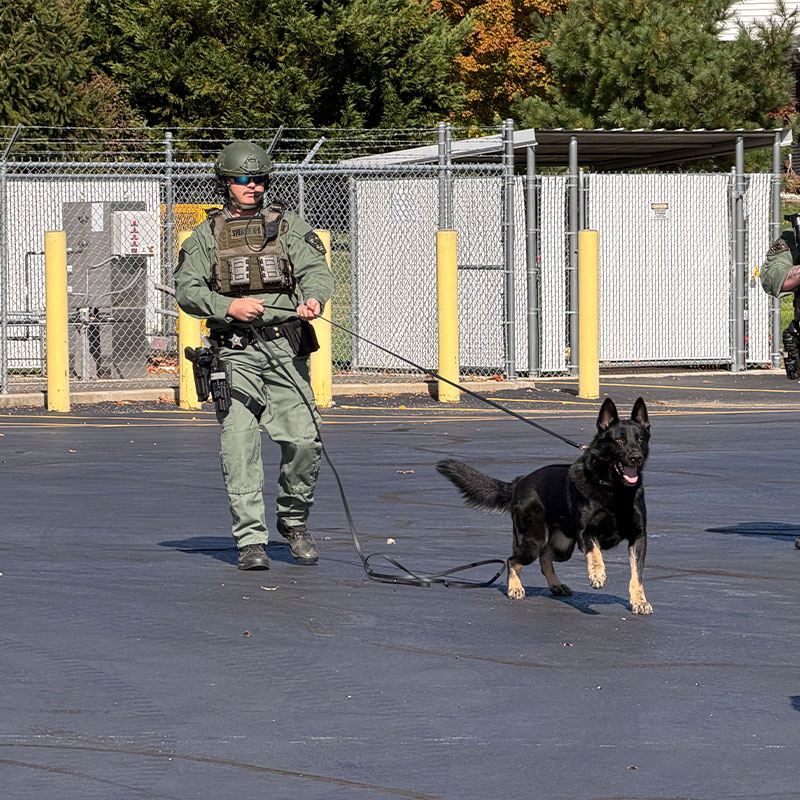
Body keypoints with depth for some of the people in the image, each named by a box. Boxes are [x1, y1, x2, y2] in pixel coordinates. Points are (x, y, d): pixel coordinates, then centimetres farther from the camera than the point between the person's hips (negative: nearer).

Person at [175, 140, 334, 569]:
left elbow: (315, 269, 2)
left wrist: (314, 298, -20)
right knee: (239, 445, -8)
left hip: (285, 347, 0)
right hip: (234, 352, 0)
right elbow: (186, 288, 6)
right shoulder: (208, 233, 11)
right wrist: (227, 306, -10)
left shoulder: (288, 224, 11)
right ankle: (250, 540, -4)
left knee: (303, 440, -8)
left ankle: (293, 521, 16)